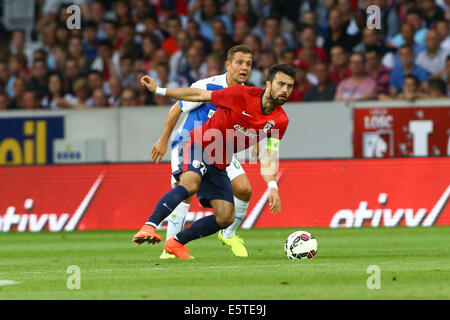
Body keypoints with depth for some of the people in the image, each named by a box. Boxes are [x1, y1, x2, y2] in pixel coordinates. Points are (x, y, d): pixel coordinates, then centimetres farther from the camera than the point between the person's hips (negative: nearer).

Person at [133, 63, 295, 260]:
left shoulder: (280, 121, -4)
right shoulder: (243, 95, -17)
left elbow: (268, 157, -1)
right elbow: (200, 95, -7)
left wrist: (272, 187, -18)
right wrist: (158, 90, -5)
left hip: (219, 165, 6)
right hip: (198, 146, -6)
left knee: (226, 218, -2)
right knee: (190, 184, -35)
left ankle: (176, 243, 13)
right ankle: (149, 227, -42)